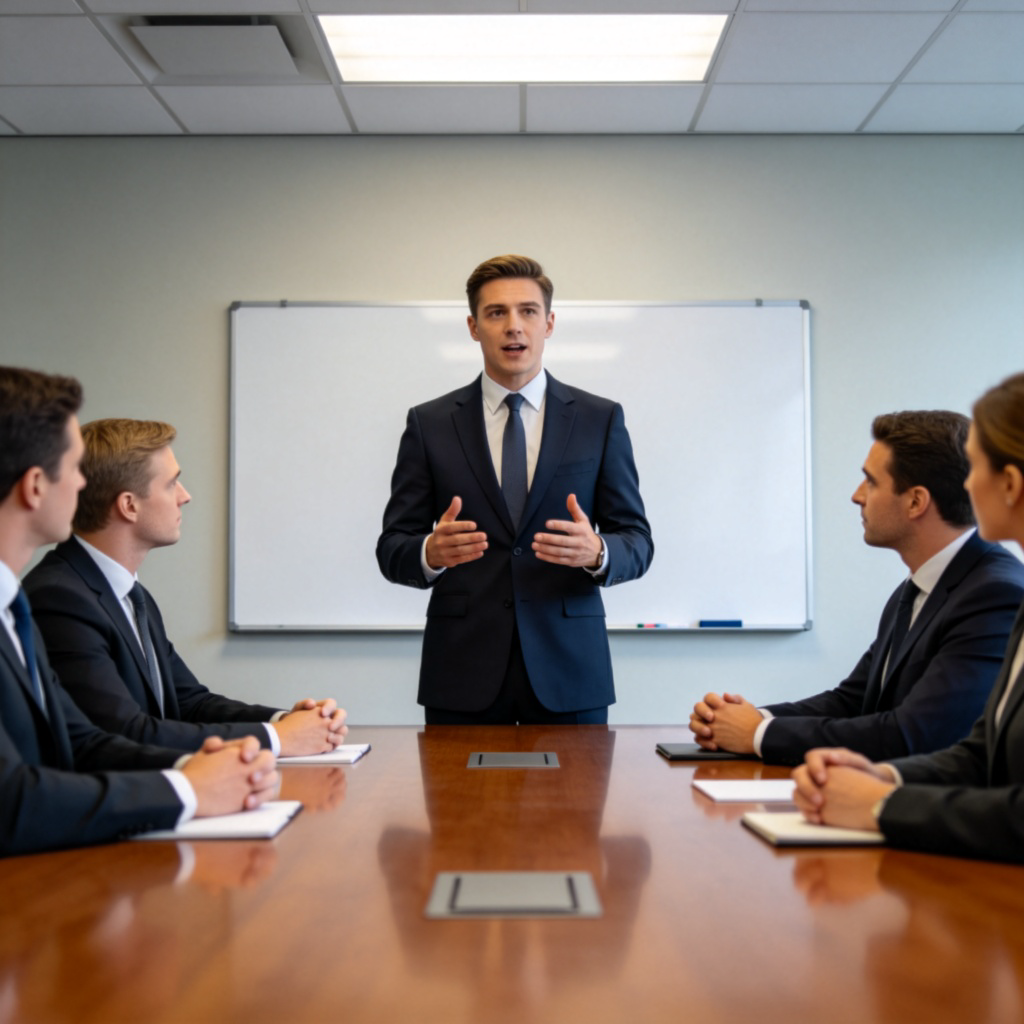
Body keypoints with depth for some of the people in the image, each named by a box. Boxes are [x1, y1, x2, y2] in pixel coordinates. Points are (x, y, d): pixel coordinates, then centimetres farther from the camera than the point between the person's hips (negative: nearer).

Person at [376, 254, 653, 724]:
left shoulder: (600, 419, 6)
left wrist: (597, 552, -18)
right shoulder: (429, 424, 6)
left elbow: (637, 542, 5)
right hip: (463, 672, 0)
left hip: (567, 669, 0)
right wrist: (430, 553, -19)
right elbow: (393, 547, 4)